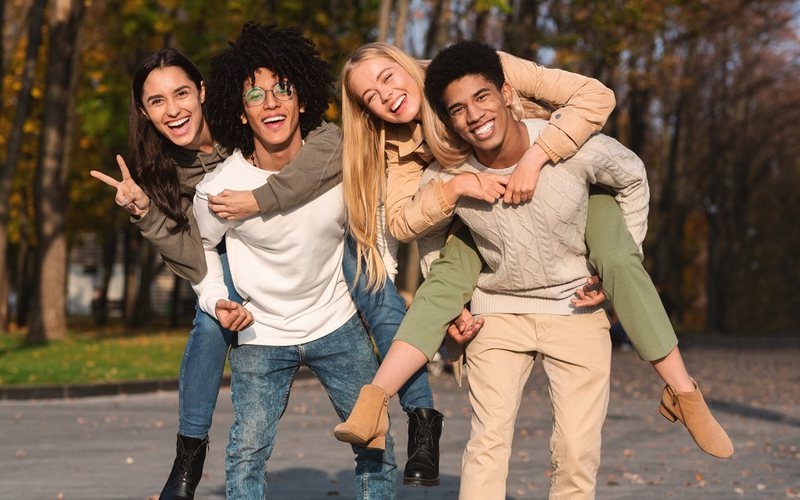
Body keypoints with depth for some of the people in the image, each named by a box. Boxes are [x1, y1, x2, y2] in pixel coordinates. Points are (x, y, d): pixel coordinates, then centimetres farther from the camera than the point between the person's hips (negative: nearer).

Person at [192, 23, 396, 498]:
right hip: (261, 336, -2)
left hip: (338, 324, 2)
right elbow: (202, 249, 1)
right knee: (247, 454, -5)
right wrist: (217, 301, -15)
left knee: (377, 445, 7)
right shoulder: (217, 190, -20)